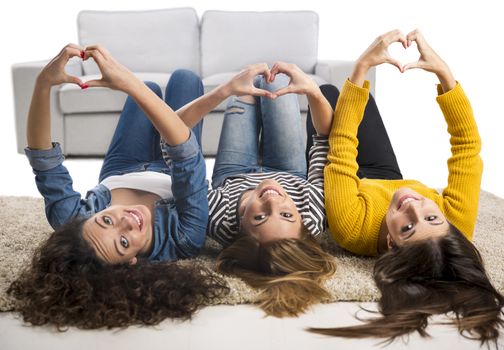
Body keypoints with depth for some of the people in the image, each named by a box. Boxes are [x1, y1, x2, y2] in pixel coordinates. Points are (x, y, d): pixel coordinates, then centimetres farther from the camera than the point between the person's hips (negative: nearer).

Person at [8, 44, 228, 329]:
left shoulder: (71, 223, -43)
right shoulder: (184, 241, -49)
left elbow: (44, 160, -39)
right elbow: (186, 156, -53)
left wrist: (44, 82, -52)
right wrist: (131, 84, -60)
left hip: (116, 175, 2)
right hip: (171, 179, -1)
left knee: (151, 88, 21)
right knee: (184, 78, 11)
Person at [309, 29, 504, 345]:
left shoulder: (352, 228, -49)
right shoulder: (459, 223, -42)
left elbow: (341, 150, -43)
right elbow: (469, 144, -34)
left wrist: (362, 67, -45)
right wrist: (443, 71, -42)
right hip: (388, 177, 2)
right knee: (363, 97, 18)